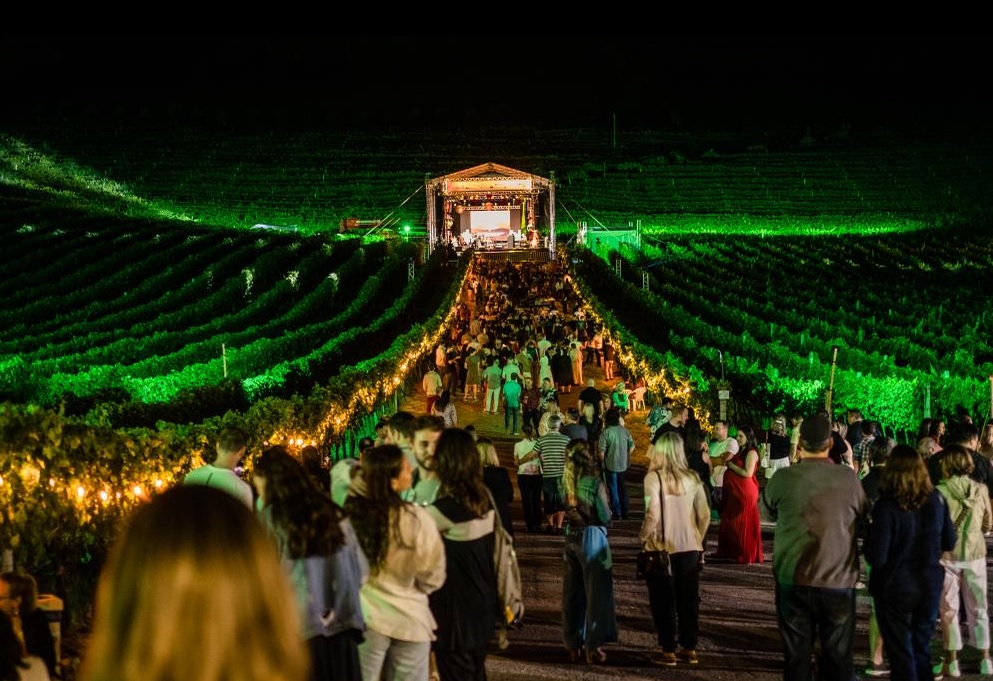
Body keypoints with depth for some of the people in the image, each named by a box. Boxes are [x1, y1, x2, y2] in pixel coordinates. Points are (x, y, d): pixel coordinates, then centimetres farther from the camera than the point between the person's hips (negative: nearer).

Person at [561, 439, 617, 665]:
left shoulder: (565, 482, 0)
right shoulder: (594, 482, -15)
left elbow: (561, 510, 7)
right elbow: (605, 517, -10)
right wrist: (604, 520, 10)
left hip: (571, 537, 6)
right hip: (592, 537, -5)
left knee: (572, 593, 13)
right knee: (596, 592, 4)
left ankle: (574, 645, 21)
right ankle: (593, 646, 6)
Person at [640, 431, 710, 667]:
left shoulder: (654, 477, -12)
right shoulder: (692, 478, 0)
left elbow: (653, 515, -20)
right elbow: (704, 515, 3)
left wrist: (642, 537, -4)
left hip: (662, 548, -4)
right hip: (690, 548, 4)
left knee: (663, 601, 8)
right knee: (688, 600, 14)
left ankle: (668, 652, 12)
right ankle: (690, 650, 21)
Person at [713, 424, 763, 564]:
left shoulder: (751, 453, -10)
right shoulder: (740, 452, 16)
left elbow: (748, 473, -19)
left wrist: (731, 465, -11)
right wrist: (728, 462, 2)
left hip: (745, 492, -9)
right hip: (734, 491, 9)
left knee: (743, 525, -1)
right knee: (730, 523, 9)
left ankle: (744, 555, 6)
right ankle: (731, 553, 17)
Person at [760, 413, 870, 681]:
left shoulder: (784, 478, -9)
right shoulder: (849, 478, -7)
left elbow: (766, 511, 9)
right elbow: (865, 519, 6)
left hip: (794, 581, 0)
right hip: (839, 581, 0)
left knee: (796, 656, 9)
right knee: (838, 658, 10)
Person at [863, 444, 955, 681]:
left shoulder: (886, 505, -22)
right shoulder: (936, 499, -7)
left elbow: (876, 558, -22)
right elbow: (949, 543, 5)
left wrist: (870, 535, -4)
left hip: (895, 588, -4)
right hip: (930, 584, 4)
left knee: (900, 653, 10)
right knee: (922, 648, 21)